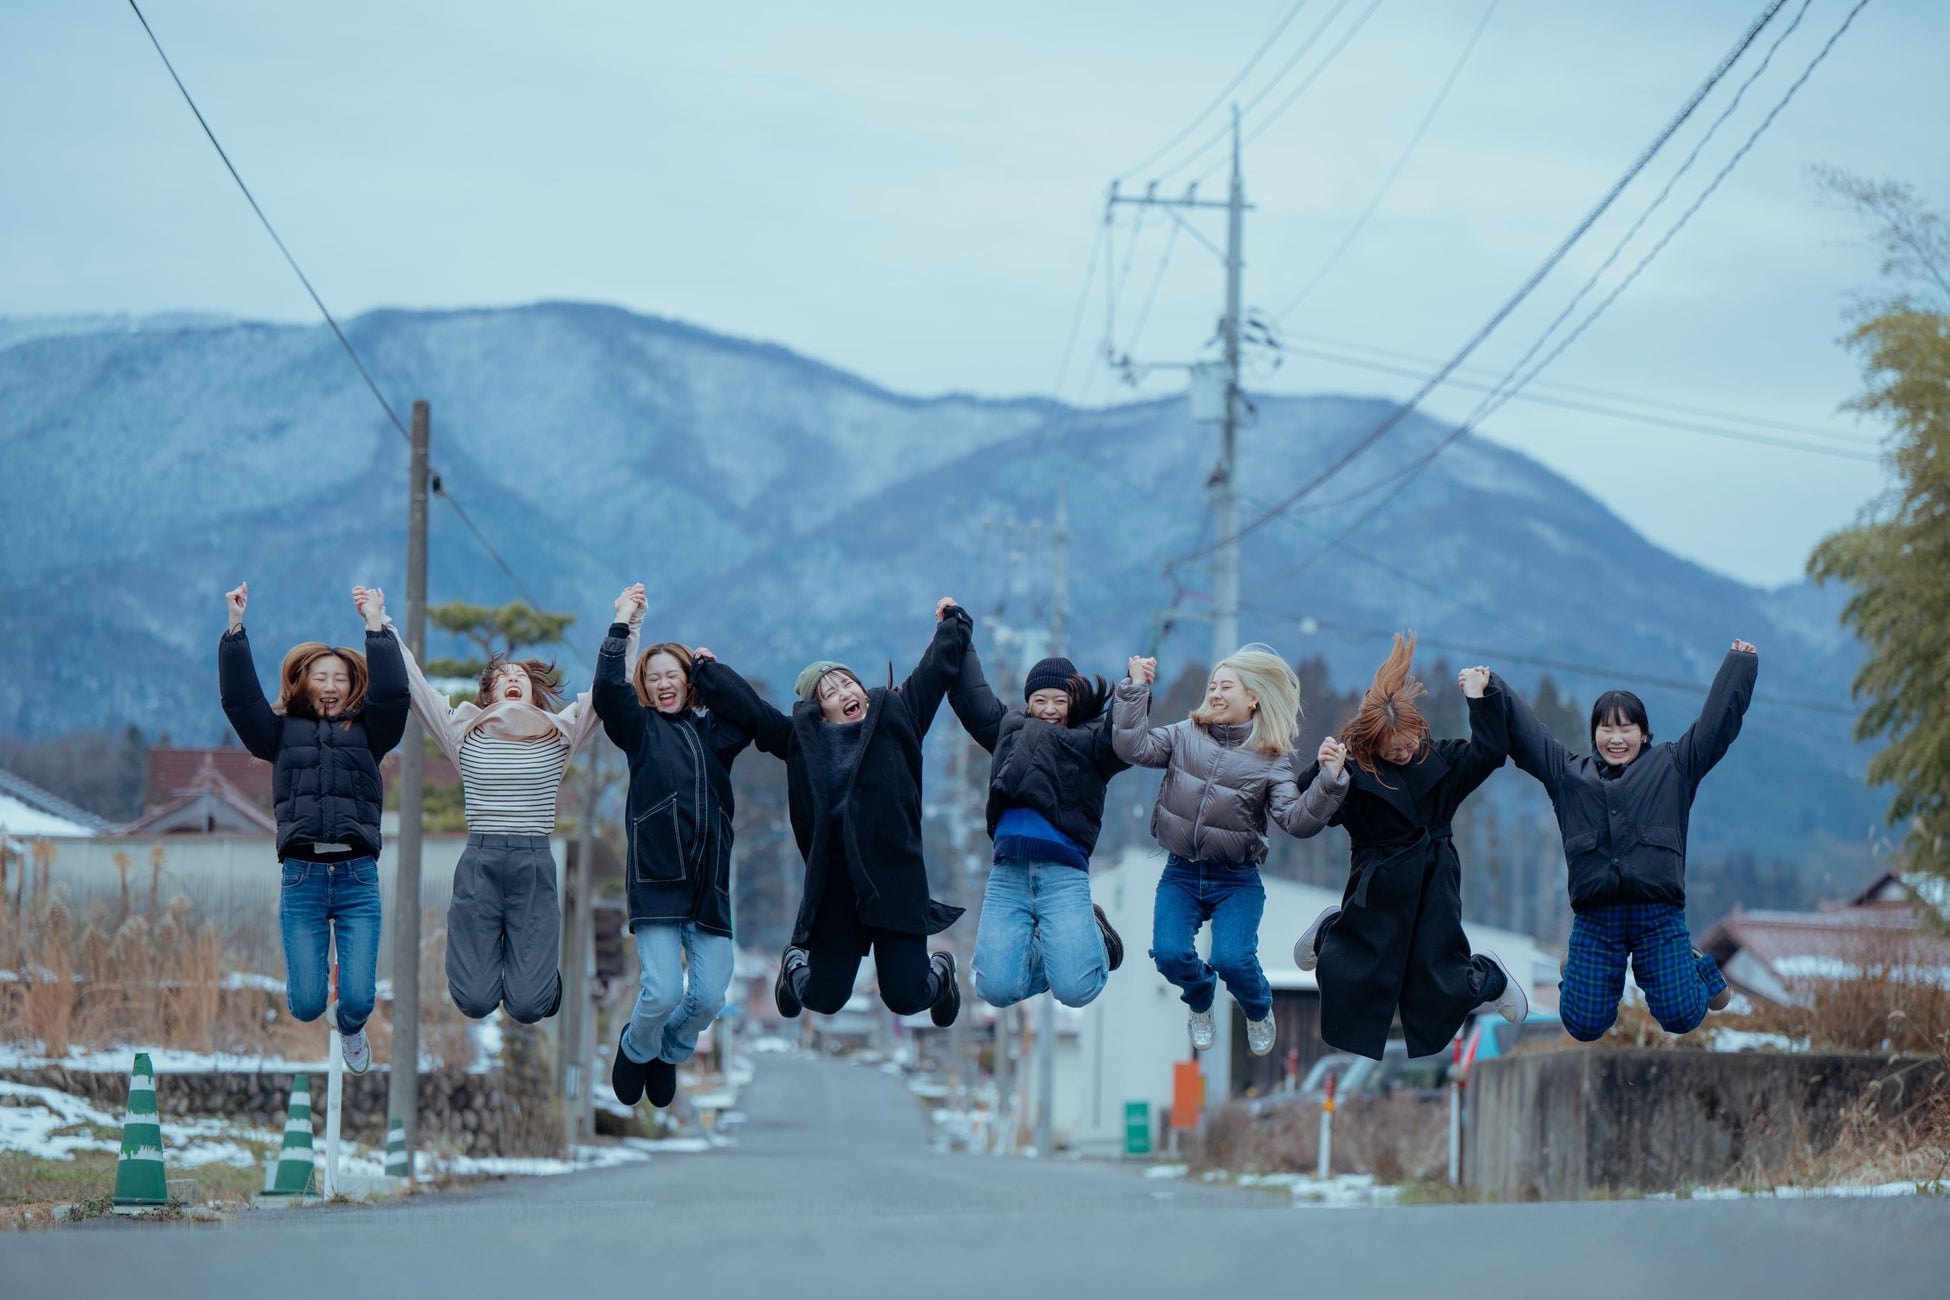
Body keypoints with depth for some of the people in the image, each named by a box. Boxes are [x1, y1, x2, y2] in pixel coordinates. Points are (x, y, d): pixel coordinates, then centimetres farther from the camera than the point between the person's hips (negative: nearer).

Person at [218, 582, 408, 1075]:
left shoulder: (367, 733, 13)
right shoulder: (282, 733, 13)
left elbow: (392, 693, -3)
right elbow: (238, 697, 3)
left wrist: (377, 626, -3)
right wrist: (235, 628, -2)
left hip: (357, 877, 0)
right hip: (301, 877, 0)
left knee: (358, 1001, -8)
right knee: (307, 1005, -5)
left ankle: (352, 1032, 29)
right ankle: (310, 975, 33)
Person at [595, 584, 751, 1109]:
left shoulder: (713, 733, 18)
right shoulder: (640, 728, 9)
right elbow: (607, 687, -7)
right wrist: (622, 624, -2)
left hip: (710, 883, 3)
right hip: (656, 880, -3)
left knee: (709, 996, -5)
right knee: (663, 992, -14)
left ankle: (669, 1053, 26)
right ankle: (635, 1048, 19)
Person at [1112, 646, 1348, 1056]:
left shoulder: (1272, 761, -2)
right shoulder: (1185, 736, 4)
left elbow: (1297, 821, -13)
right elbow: (1133, 747, -7)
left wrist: (1328, 780, -27)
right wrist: (1136, 688, -9)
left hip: (1237, 882, -2)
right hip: (1181, 874, 2)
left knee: (1232, 960, -21)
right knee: (1170, 953, -18)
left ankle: (1259, 1011, 17)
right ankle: (1200, 1003, 20)